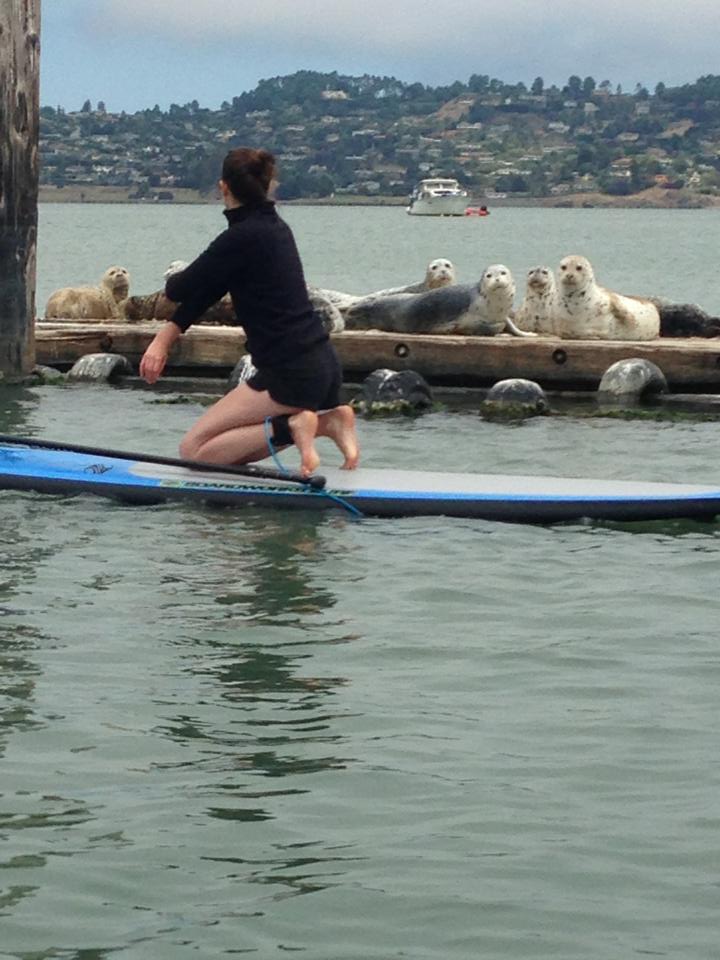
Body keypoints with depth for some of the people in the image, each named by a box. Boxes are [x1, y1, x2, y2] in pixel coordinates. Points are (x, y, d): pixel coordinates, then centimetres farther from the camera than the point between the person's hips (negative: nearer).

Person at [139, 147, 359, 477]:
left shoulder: (241, 238, -15)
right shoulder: (276, 228, 14)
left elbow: (180, 290, -5)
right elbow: (208, 291, 12)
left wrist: (174, 278, 20)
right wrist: (164, 338, 6)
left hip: (291, 374, -9)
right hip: (324, 367, 9)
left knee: (194, 449, -3)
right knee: (238, 451, 24)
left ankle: (289, 427, -15)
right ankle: (328, 420, 8)